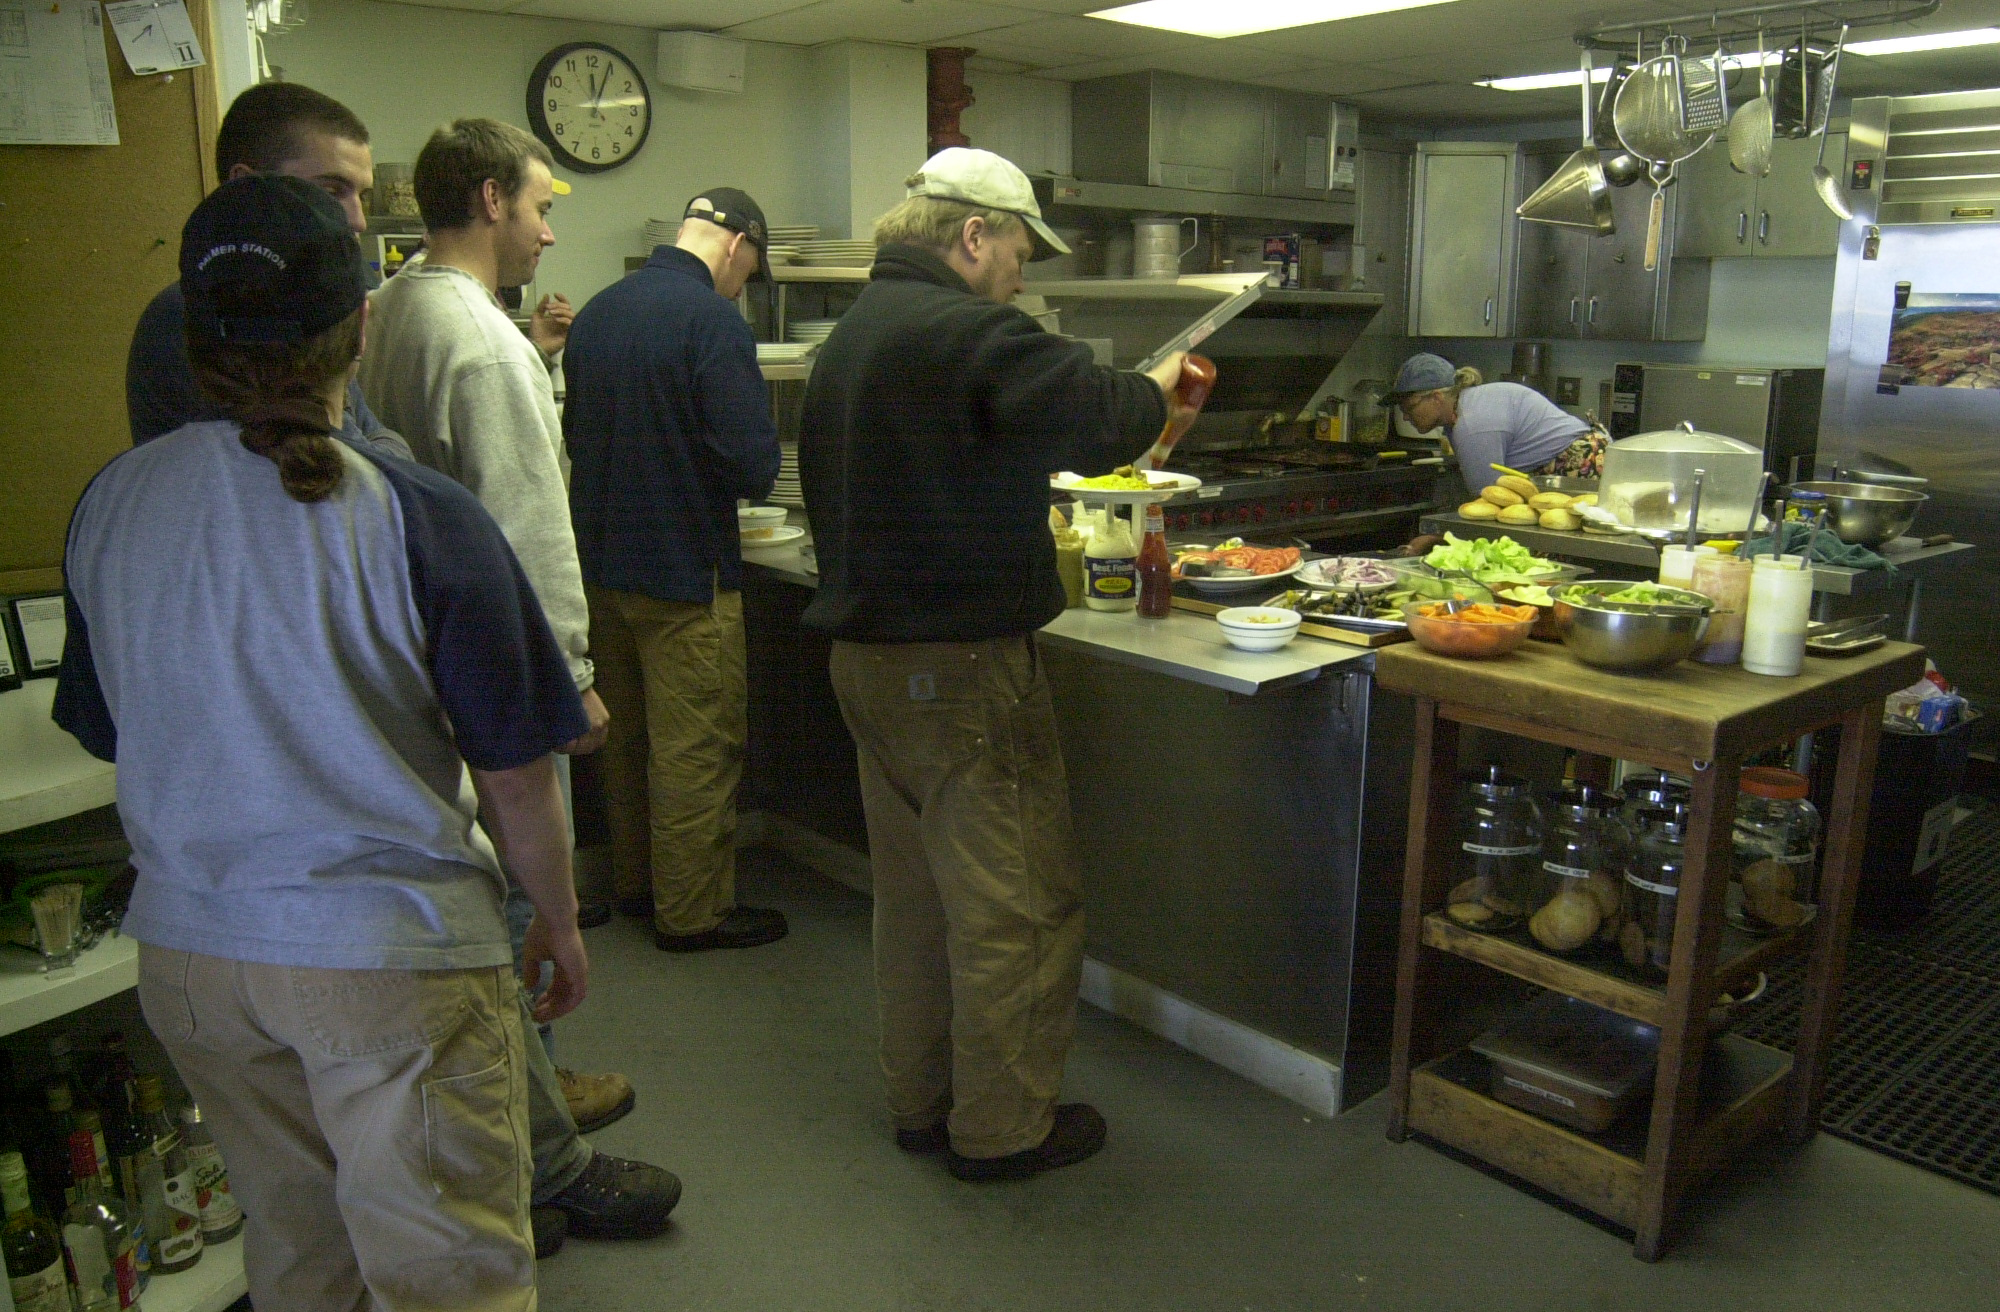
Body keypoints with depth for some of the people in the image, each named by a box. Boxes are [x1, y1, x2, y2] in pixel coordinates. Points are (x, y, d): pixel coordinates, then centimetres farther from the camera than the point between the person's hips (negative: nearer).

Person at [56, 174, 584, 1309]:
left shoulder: (109, 505, -2)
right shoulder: (420, 517, -18)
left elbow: (109, 735, 10)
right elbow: (516, 776, -12)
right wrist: (561, 925, 3)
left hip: (187, 950, 6)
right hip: (392, 957, -5)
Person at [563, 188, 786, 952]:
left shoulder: (595, 312, 7)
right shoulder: (713, 320, -16)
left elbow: (575, 432, 15)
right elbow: (753, 461, -21)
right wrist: (754, 478, 0)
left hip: (601, 562, 8)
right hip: (684, 569, -8)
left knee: (627, 735, 19)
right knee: (696, 748, 3)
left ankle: (636, 882, 33)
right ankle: (692, 911, 13)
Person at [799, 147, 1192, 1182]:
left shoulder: (849, 337, 15)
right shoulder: (970, 332, -16)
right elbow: (1101, 418, -19)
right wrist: (1159, 386, 2)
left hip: (865, 656, 10)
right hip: (961, 665, -10)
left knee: (913, 892, 18)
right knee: (1016, 904, 3)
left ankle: (921, 1101, 30)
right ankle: (1002, 1126, 15)